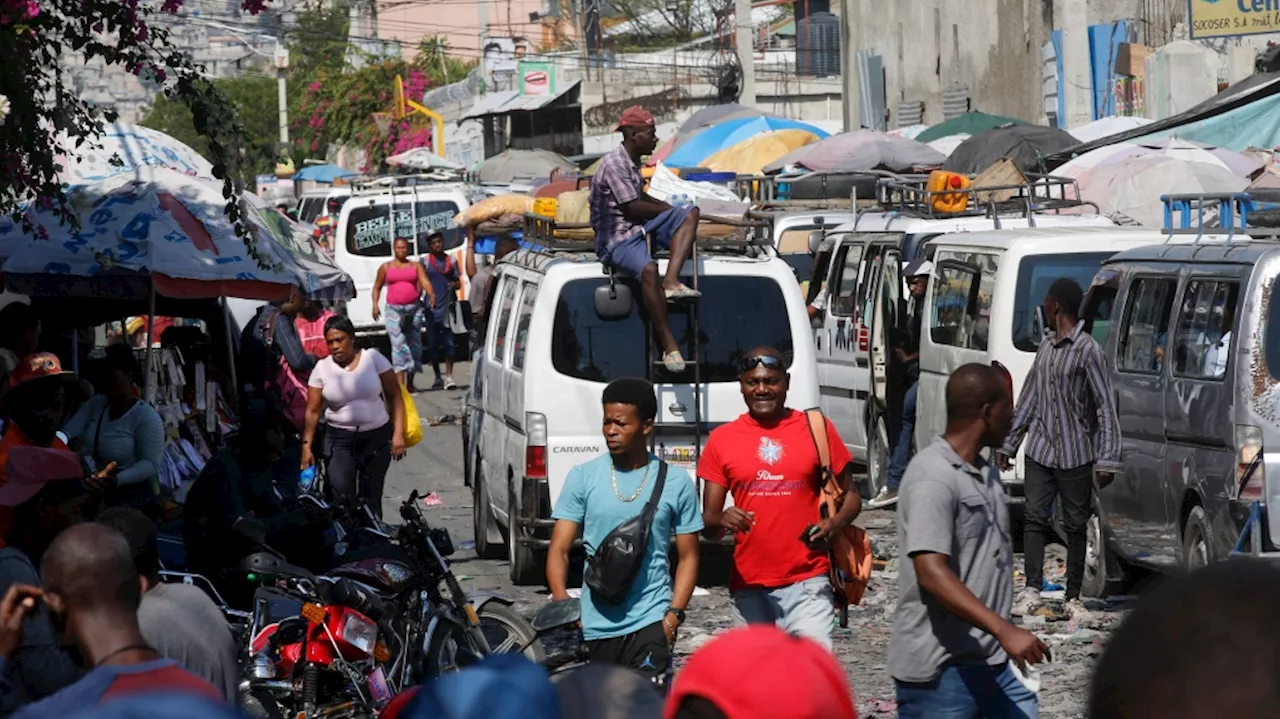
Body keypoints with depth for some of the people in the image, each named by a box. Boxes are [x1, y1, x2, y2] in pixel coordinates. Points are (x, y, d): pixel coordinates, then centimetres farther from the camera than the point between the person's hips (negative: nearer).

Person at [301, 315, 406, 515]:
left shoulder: (373, 358, -1)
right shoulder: (322, 368, 1)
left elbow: (395, 396, -1)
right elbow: (312, 411, 3)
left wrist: (398, 433, -8)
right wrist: (307, 446, -4)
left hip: (377, 437, 0)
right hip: (339, 440, 0)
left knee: (371, 498, 3)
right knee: (341, 496, -14)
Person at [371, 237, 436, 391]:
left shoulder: (416, 266, 9)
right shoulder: (386, 267, 9)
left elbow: (425, 282, -5)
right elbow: (377, 287, 16)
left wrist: (431, 295, -25)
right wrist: (375, 305, 1)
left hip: (413, 308, 2)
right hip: (394, 309, -2)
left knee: (414, 343, 5)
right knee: (398, 343, -13)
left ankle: (410, 383, 17)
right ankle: (400, 383, -21)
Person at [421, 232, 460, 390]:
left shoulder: (451, 261, 11)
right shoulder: (425, 262, 5)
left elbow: (458, 281, 17)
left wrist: (455, 284, -6)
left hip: (447, 307, 1)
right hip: (431, 309, -1)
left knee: (448, 343, -7)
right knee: (433, 344, 4)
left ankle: (448, 376, -7)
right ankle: (438, 377, 15)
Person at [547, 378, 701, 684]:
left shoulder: (676, 483, 4)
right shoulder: (582, 478, 6)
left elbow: (688, 556, 8)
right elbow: (560, 548, 3)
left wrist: (674, 615, -6)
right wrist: (561, 599, -16)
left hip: (649, 622, -2)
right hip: (594, 623, 2)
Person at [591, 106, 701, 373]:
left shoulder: (633, 162, 16)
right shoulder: (614, 164, -14)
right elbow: (632, 207, -16)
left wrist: (674, 210, 13)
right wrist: (669, 210, -2)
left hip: (639, 230, 10)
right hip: (617, 238, -10)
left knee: (690, 212, -7)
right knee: (648, 269, -37)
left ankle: (671, 282, -25)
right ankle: (669, 346, -36)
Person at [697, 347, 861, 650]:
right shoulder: (722, 440, 6)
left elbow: (850, 495, 11)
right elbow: (708, 522, 7)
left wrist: (835, 523, -11)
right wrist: (721, 521, -17)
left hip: (806, 582, -2)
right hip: (749, 586, 2)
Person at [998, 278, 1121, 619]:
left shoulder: (1087, 350, -11)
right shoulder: (1046, 345, 12)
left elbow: (1106, 407, -12)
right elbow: (1029, 397, 20)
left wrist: (1107, 459, -17)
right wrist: (1009, 443, 19)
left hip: (1075, 455, -6)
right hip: (1040, 450, 6)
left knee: (1076, 526, 3)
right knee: (1034, 518, -3)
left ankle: (1073, 598, 8)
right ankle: (1032, 590, -3)